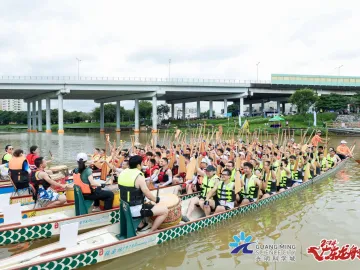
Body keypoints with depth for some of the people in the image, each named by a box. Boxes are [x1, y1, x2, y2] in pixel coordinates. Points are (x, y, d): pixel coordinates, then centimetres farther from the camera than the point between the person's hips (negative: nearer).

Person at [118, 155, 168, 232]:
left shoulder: (122, 173, 3)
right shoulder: (139, 176, -21)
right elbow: (148, 195, -18)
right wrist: (156, 199, 3)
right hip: (135, 210, -9)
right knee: (165, 210, -5)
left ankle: (141, 225, 33)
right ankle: (151, 232, 5)